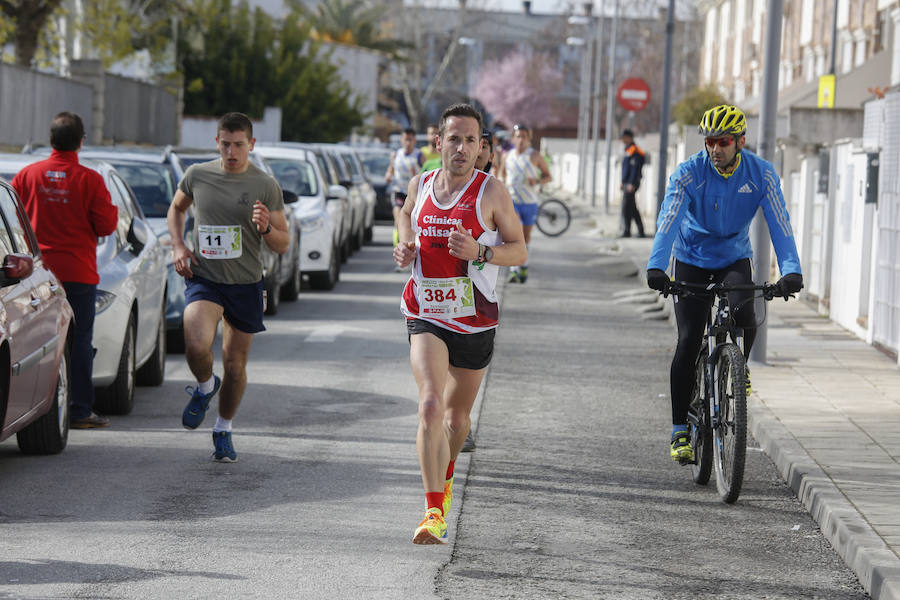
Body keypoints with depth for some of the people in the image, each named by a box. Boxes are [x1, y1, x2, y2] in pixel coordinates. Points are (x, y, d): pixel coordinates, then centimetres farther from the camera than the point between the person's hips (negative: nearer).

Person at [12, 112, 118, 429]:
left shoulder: (28, 175, 0)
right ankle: (80, 411, 2)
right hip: (78, 272, -2)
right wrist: (112, 209, 14)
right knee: (79, 341, 2)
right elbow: (106, 225, -6)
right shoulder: (90, 179, -7)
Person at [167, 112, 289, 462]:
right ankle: (205, 387, 10)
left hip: (245, 283, 0)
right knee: (196, 347, -25)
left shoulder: (266, 187, -3)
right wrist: (178, 247, 7)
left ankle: (223, 432, 29)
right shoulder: (198, 176, 1)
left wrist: (266, 228, -20)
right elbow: (177, 209, 23)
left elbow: (283, 245, 2)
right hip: (203, 277, 0)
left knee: (235, 364, 7)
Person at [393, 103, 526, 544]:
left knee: (457, 416, 15)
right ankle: (434, 511, -22)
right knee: (430, 406, -21)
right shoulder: (420, 185, 2)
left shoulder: (491, 192, -7)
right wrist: (406, 246, 5)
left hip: (475, 321, 0)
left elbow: (519, 251, -3)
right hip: (426, 316, 0)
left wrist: (480, 251, -23)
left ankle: (444, 478, 47)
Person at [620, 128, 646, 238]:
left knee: (626, 208, -10)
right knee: (633, 208, 12)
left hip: (631, 184, -10)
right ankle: (641, 231, 15)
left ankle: (626, 231, -8)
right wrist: (623, 183, 23)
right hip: (627, 184, 10)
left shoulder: (634, 151, -13)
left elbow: (635, 169, -19)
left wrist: (632, 184, -23)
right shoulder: (628, 150, 18)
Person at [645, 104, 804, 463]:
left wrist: (791, 271, -36)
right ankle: (680, 430, -1)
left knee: (744, 317, -28)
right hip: (692, 261, -1)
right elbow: (668, 221, -29)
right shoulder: (689, 173, -19)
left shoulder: (761, 174, -15)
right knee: (688, 343, -10)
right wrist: (656, 267, -45)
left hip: (735, 260, 1)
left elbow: (779, 223, -21)